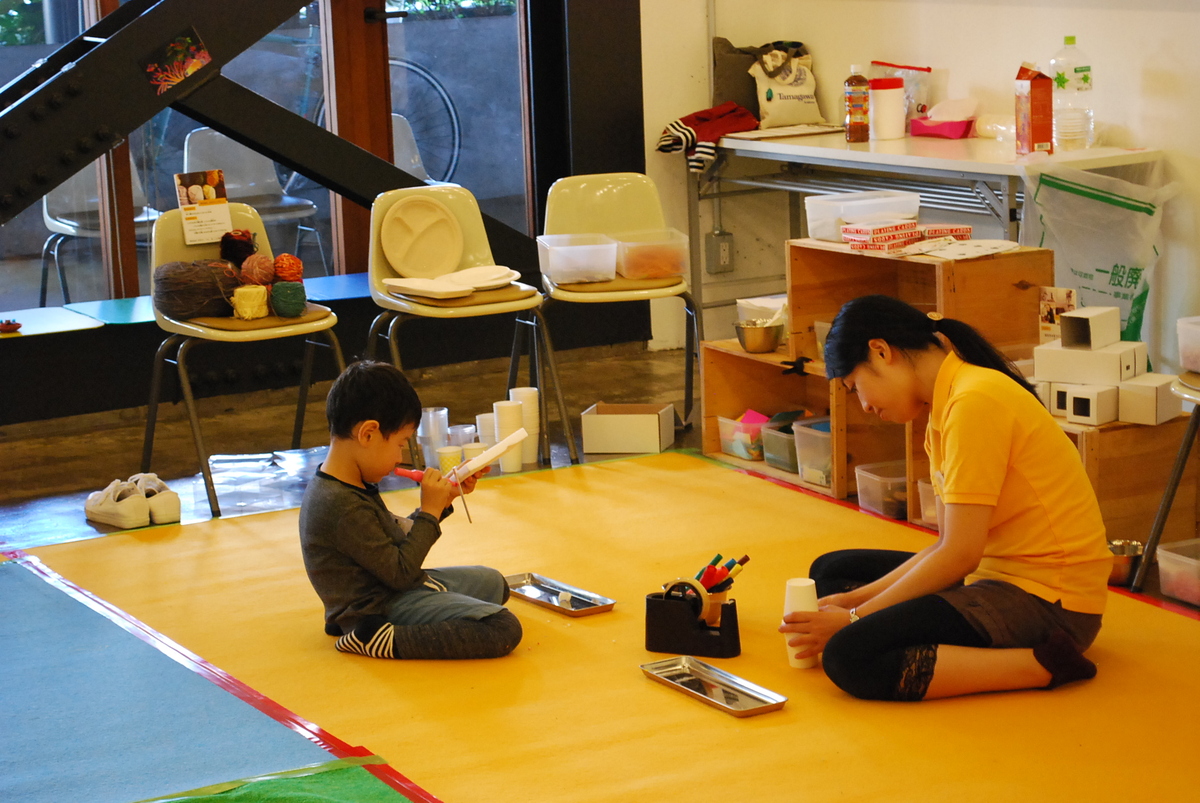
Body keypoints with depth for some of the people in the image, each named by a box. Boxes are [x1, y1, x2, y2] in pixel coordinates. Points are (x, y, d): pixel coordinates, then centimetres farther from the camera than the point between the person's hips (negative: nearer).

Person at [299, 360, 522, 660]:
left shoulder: (346, 487, 3)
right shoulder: (346, 508, -28)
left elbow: (398, 534, 14)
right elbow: (400, 573, -22)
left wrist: (443, 499, 8)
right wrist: (430, 511, -16)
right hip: (387, 607, -11)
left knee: (493, 583, 27)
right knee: (503, 629, -21)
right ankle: (378, 638, -15)